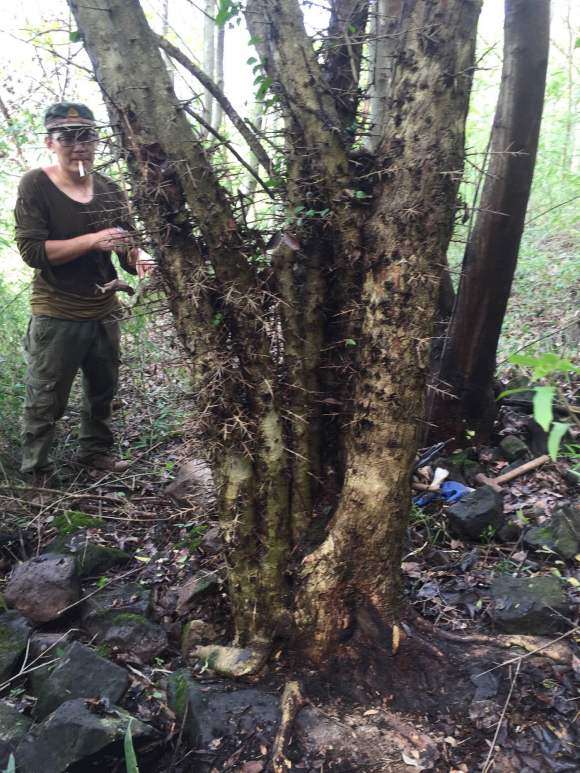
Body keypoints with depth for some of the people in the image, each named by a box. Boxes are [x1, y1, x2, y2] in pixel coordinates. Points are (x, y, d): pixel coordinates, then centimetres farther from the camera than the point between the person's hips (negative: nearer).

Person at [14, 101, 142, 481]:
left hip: (105, 311, 5)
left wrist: (137, 259, -21)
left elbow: (129, 244, 3)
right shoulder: (35, 185, -10)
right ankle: (35, 471, 21)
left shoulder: (109, 189, 3)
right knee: (46, 400, 3)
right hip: (57, 316, -5)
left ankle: (96, 450, 40)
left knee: (103, 389, 20)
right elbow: (31, 250, -18)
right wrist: (93, 240, -26)